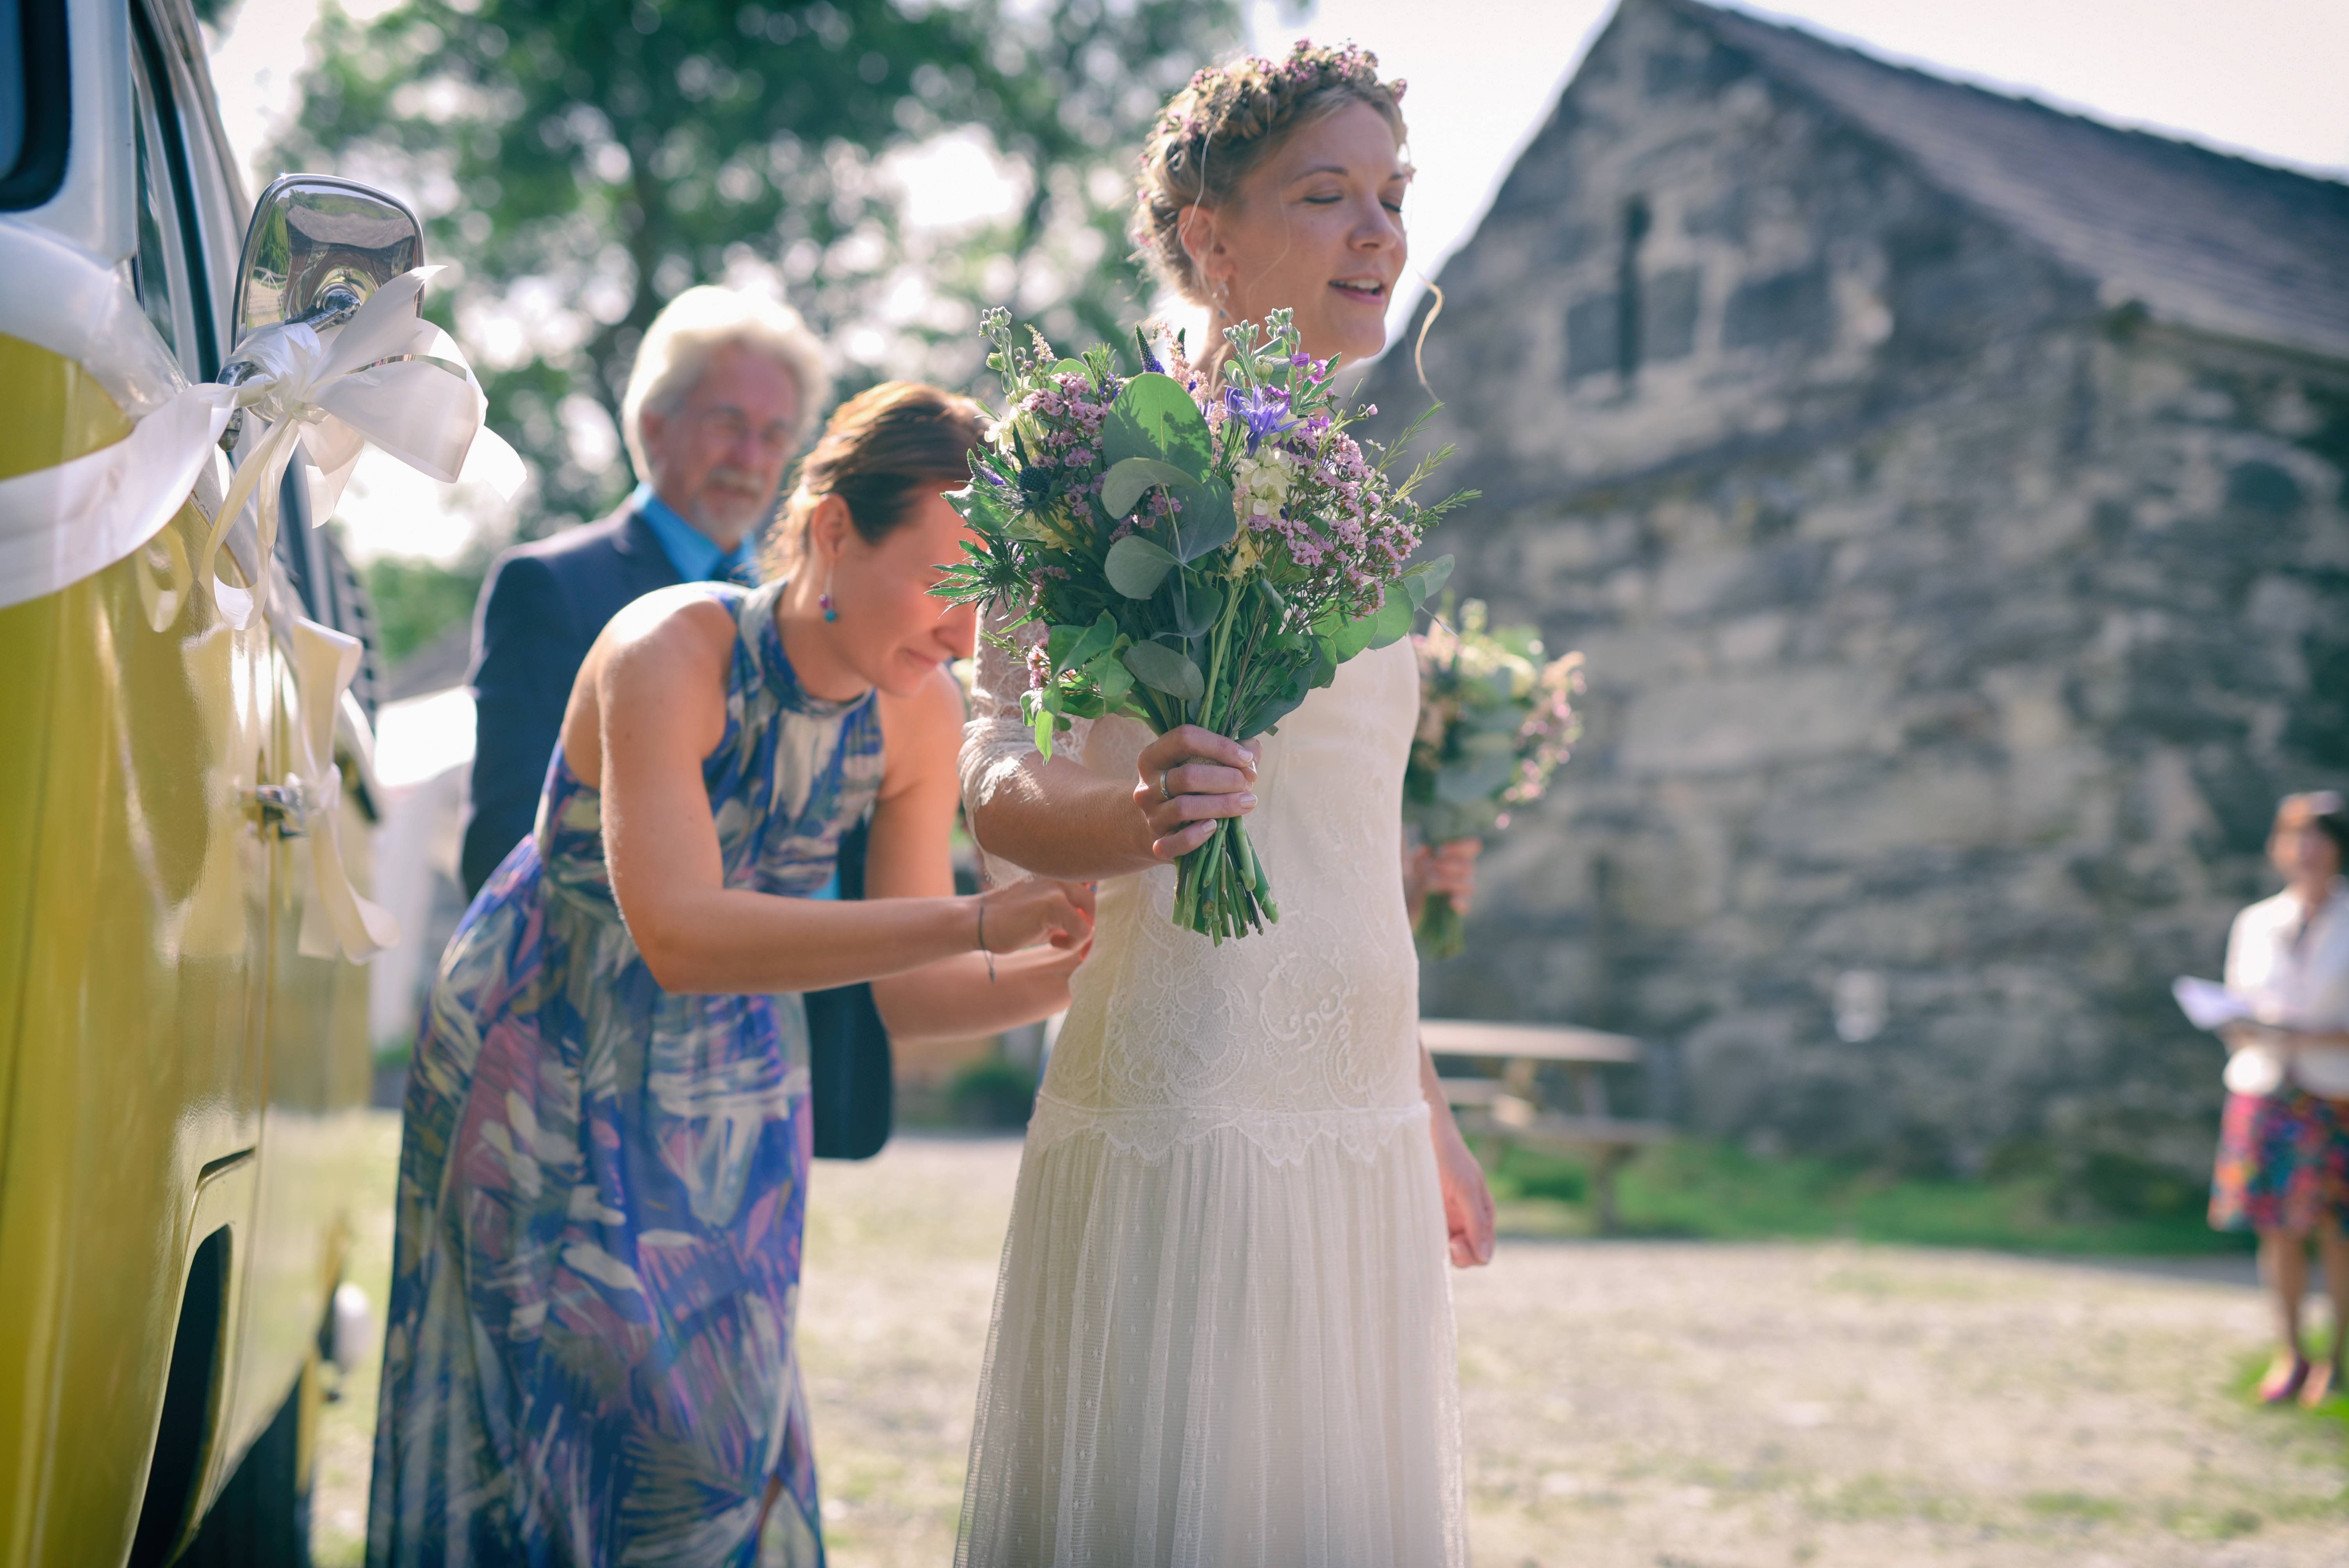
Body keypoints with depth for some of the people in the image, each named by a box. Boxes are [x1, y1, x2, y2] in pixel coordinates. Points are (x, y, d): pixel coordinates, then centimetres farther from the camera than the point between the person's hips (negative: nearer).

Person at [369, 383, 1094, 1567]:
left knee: (733, 1428, 9)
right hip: (548, 1072, -5)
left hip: (730, 1098, 5)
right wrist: (977, 919, -46)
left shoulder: (922, 713, -13)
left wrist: (1071, 969, -26)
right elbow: (679, 935, -41)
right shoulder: (670, 652, -28)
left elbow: (909, 992, -8)